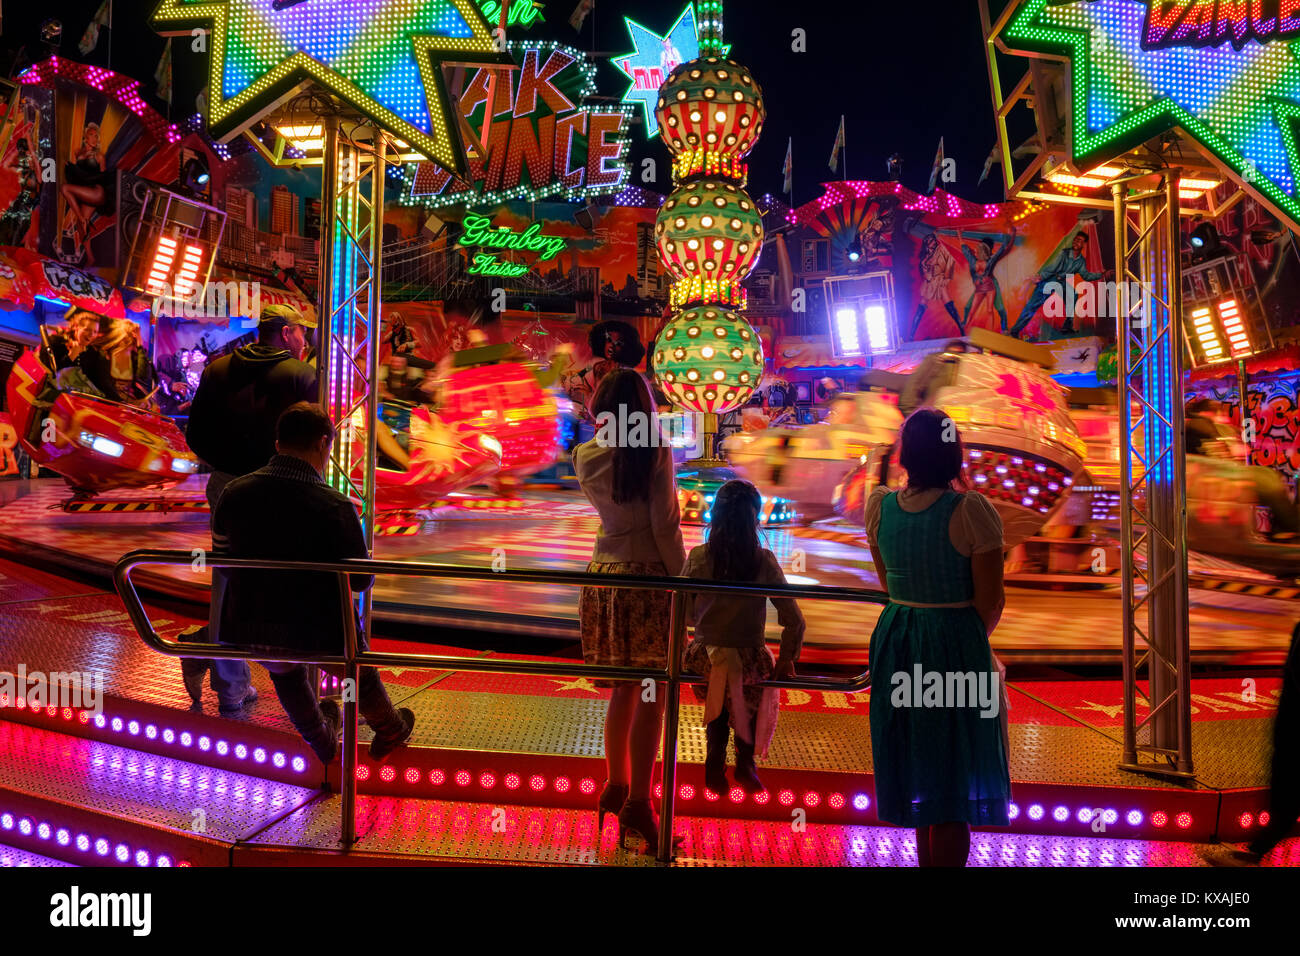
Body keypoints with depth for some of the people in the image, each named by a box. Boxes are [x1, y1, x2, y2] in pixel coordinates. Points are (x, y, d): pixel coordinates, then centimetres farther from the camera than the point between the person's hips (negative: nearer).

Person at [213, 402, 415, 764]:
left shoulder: (233, 492, -8)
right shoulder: (335, 506, -21)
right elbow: (361, 580, -10)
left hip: (251, 634, 4)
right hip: (321, 637, -3)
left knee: (284, 669, 38)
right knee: (359, 669, 29)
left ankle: (322, 740, 60)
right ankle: (389, 732, 56)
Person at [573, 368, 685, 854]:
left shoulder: (585, 455, 4)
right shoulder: (654, 451, -10)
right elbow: (665, 527, -12)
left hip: (603, 577, 6)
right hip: (648, 577, -5)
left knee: (623, 689, 18)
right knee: (652, 696, 2)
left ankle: (615, 787, 29)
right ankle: (638, 804, 6)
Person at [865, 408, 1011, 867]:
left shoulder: (879, 505, -4)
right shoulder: (970, 510, -18)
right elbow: (990, 600, -12)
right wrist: (973, 638, 6)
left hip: (895, 641, 5)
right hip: (955, 646, -5)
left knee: (917, 765, 23)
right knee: (954, 780, 9)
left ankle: (926, 859, 40)